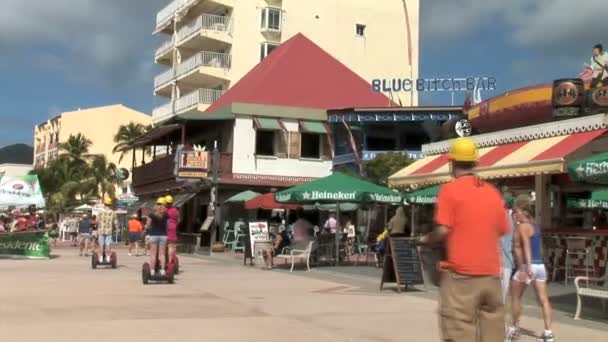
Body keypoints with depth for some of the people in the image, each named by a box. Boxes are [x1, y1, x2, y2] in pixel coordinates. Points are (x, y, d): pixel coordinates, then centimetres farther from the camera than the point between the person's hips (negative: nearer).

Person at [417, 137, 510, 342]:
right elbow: (502, 230, 14)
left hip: (460, 273, -6)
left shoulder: (449, 190, -6)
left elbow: (443, 230, -13)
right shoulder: (493, 192, 11)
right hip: (491, 273, 6)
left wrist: (425, 240, 5)